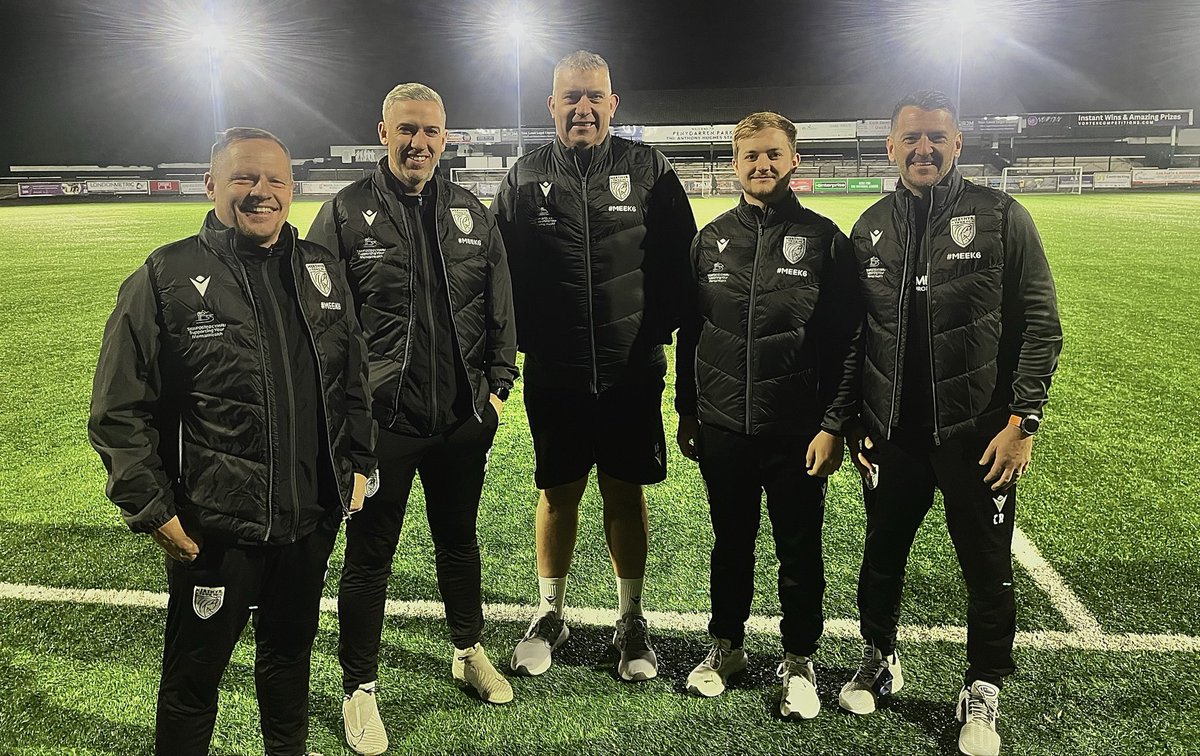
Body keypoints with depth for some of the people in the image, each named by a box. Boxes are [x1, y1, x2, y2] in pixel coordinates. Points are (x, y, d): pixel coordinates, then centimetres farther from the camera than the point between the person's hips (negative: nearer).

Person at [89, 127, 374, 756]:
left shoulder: (321, 271, 5)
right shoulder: (166, 278, -9)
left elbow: (353, 380, 14)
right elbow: (118, 411, -8)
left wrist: (357, 465, 10)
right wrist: (152, 510, -10)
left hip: (312, 520, 5)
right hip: (212, 529, -4)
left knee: (291, 651, 23)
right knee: (193, 673, 12)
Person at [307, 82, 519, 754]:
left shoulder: (472, 214, 5)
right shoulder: (347, 213, -5)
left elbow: (500, 308, 10)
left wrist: (498, 385, 5)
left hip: (464, 419, 4)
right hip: (380, 419, -3)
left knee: (459, 541, 20)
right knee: (369, 558, 8)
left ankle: (470, 651, 42)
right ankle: (360, 687, 26)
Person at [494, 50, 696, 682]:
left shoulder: (647, 169, 1)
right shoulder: (525, 178, 3)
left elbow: (681, 262, 3)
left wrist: (654, 332, -4)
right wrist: (527, 338, -2)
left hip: (631, 374, 0)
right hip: (553, 376, 1)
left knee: (625, 494, 10)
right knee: (558, 493, 12)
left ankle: (631, 620, 26)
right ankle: (549, 615, 30)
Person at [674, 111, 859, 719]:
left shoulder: (822, 238, -4)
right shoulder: (712, 238, 6)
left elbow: (845, 341, -5)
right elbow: (689, 331, 11)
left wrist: (833, 425, -10)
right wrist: (686, 411, 10)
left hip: (797, 433, -2)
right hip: (721, 430, 3)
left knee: (799, 552, 10)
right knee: (730, 545, 17)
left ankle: (799, 659, 29)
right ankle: (726, 646, 36)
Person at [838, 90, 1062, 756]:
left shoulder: (1001, 217, -4)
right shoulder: (870, 228, 5)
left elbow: (1040, 325, -5)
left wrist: (1022, 420, -11)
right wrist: (854, 422, 6)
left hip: (979, 434, -3)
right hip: (891, 434, 3)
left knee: (988, 570, 8)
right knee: (882, 557, 16)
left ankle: (982, 695, 29)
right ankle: (879, 660, 39)